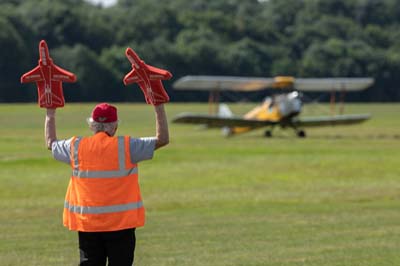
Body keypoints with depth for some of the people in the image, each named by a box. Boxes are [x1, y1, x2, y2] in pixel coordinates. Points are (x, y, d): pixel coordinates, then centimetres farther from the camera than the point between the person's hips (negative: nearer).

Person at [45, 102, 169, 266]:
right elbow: (162, 139, -5)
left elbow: (51, 143, 19)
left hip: (86, 223, 3)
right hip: (121, 222, -3)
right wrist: (159, 107, 0)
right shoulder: (126, 146, -10)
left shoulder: (76, 147, -1)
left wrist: (50, 113, 31)